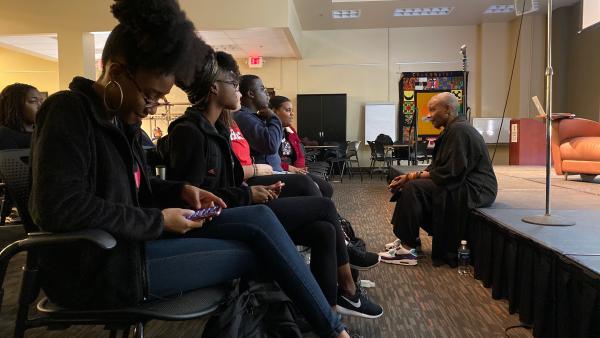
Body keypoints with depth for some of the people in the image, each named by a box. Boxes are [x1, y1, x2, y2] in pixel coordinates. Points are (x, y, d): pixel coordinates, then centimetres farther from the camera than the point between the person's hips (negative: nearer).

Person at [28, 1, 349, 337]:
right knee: (255, 250, -12)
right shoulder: (68, 111, -15)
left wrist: (180, 190, 1)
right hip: (97, 264, -8)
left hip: (133, 236, 8)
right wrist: (158, 221, -21)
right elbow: (60, 208, -26)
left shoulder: (121, 118, 11)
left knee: (260, 219, -6)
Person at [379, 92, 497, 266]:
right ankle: (407, 239, 11)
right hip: (465, 184, 11)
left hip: (474, 190, -11)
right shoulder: (452, 129, 14)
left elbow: (449, 172, -23)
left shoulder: (458, 130, -18)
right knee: (410, 185, 8)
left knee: (413, 188, -22)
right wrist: (410, 176, 0)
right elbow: (438, 167, 13)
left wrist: (414, 176, -14)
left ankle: (407, 248, -14)